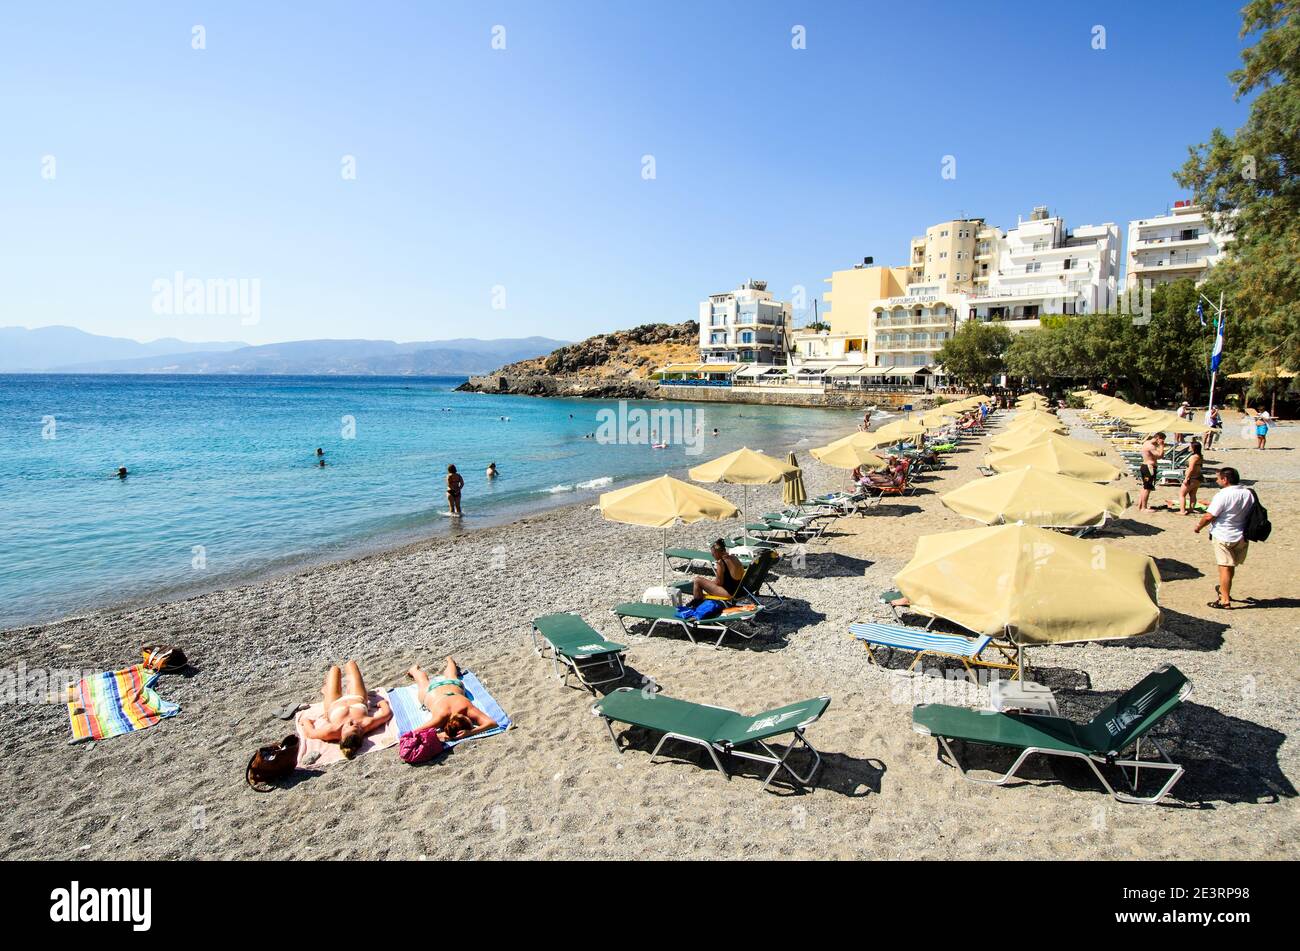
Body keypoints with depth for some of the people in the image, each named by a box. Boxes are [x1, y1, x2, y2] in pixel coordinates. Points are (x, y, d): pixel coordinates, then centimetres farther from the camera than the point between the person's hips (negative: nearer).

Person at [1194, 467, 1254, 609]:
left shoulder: (1222, 495, -21)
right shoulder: (1248, 493, 2)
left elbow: (1209, 516, -20)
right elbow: (1251, 514, 13)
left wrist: (1198, 526, -3)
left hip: (1224, 536, -7)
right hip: (1242, 537, 7)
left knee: (1224, 567, -2)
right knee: (1231, 566, 22)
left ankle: (1225, 600, 0)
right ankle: (1224, 589, 40)